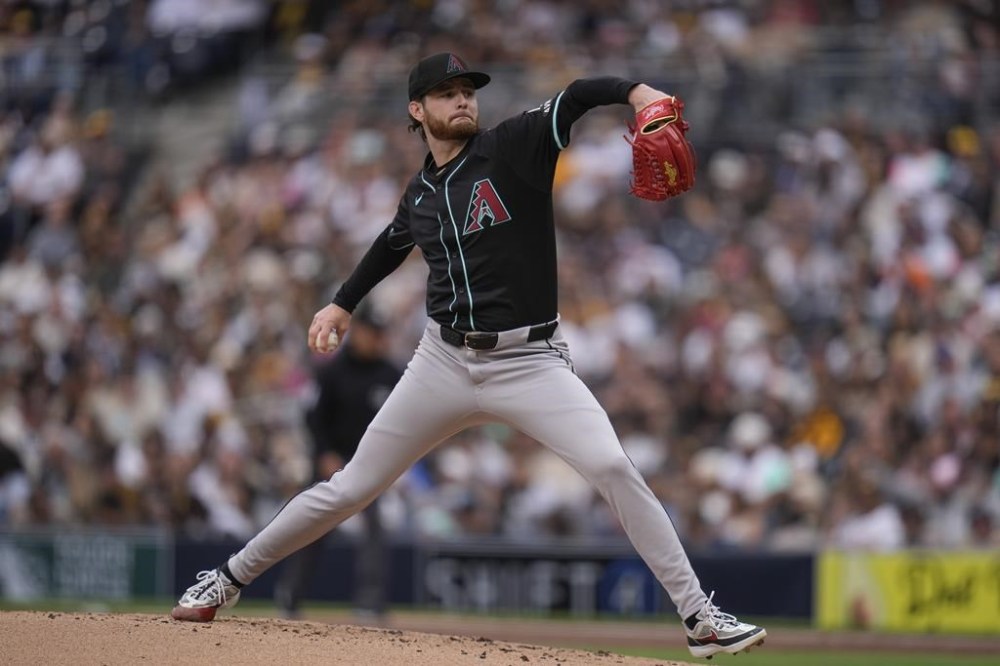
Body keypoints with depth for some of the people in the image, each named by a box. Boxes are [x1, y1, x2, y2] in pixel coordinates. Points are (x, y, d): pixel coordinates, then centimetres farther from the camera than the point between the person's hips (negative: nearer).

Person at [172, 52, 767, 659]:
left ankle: (701, 618, -19)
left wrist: (636, 91, -42)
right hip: (444, 363, 4)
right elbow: (394, 243, 31)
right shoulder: (421, 194, 8)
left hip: (529, 363, -4)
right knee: (351, 489, 8)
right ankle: (230, 578, 25)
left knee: (613, 467, -23)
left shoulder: (514, 148, -7)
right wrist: (344, 303, 31)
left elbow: (578, 97, -23)